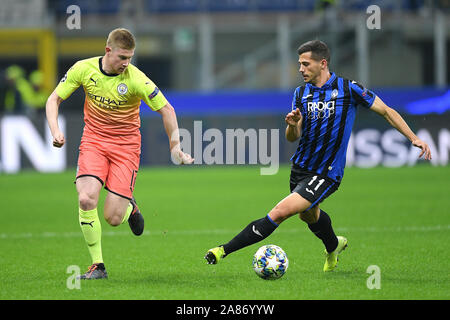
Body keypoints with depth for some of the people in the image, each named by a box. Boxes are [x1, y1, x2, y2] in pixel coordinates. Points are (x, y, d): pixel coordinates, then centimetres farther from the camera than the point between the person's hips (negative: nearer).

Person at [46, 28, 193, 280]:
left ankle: (130, 207, 28)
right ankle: (97, 266, -9)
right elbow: (54, 99, 2)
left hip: (126, 145, -2)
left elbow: (166, 110, -8)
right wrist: (55, 131, -13)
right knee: (86, 200, -22)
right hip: (93, 140, 2)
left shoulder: (136, 79, -16)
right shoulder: (84, 69, -9)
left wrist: (175, 148, -8)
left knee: (113, 218, -11)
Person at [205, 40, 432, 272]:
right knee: (309, 215, 26)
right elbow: (292, 138, 4)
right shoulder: (301, 93, 5)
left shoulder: (349, 89, -9)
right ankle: (333, 246, 58)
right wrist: (292, 125, -19)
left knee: (280, 212, -20)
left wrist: (414, 138, -5)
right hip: (300, 167, 6)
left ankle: (224, 250, -20)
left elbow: (386, 111, 0)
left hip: (326, 173, -6)